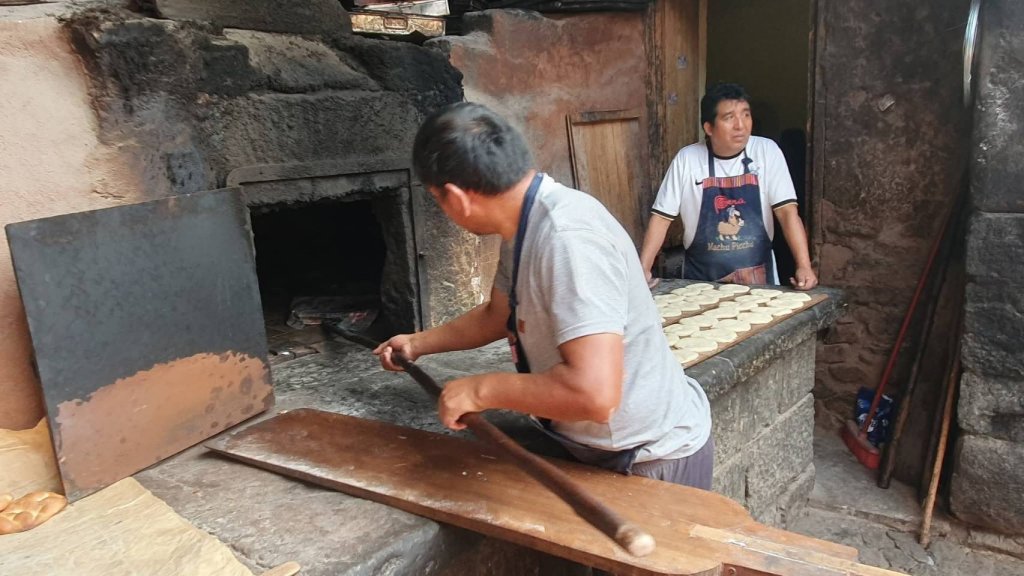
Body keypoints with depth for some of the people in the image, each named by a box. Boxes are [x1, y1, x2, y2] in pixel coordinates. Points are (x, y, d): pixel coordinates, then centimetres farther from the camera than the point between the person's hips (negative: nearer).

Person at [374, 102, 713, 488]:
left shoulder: (567, 237, -32)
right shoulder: (525, 225, -2)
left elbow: (594, 393, -40)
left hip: (653, 462, -8)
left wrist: (481, 390, -26)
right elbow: (497, 314, 18)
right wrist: (419, 343, 25)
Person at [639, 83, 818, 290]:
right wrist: (643, 269, -11)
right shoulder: (686, 159, -3)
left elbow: (787, 211, -6)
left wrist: (804, 266, -18)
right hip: (701, 280, 0)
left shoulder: (766, 151, -3)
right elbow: (661, 217, -1)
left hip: (757, 277, 0)